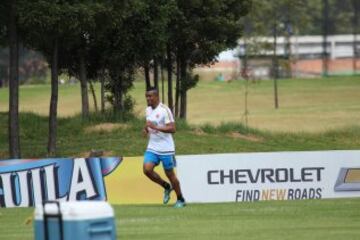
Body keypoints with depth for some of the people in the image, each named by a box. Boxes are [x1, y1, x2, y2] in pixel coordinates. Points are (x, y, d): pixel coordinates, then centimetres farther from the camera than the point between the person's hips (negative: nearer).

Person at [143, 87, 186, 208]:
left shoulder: (164, 110, -15)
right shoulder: (148, 110, 9)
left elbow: (172, 129, -21)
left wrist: (155, 127, -28)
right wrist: (147, 129, 2)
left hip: (166, 148, -6)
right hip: (152, 148, 6)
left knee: (170, 174, 2)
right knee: (147, 169, -12)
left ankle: (180, 200, 20)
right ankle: (166, 187, 12)